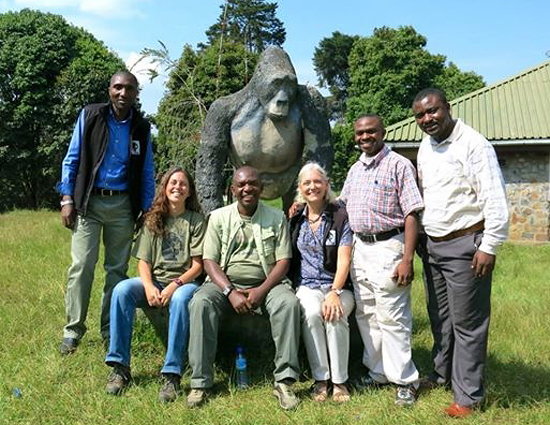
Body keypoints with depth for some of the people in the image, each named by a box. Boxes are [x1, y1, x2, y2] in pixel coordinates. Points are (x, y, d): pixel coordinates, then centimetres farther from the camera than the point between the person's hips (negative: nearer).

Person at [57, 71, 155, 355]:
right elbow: (72, 159, 1)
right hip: (89, 202, -2)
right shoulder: (89, 116, 0)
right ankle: (73, 331, 2)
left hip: (122, 205, 2)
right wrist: (67, 199, -6)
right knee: (81, 266, -7)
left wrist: (148, 211, 5)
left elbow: (147, 173, 10)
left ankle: (110, 331, 15)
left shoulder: (141, 128, 5)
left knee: (117, 269, 6)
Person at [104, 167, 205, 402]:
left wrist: (174, 285, -18)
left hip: (184, 281, -3)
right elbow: (143, 261, 5)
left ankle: (172, 374, -35)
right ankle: (120, 367, -24)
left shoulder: (196, 221, 4)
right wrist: (149, 287, -15)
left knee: (181, 298, -38)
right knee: (121, 289, -27)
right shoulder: (153, 220, 12)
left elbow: (198, 265, -2)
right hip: (154, 280, 3)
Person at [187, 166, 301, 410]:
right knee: (200, 302, -30)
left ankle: (284, 382, -24)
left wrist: (261, 291, -17)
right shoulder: (219, 217, 6)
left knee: (288, 302, -31)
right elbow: (209, 261, -1)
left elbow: (283, 262, 0)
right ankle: (200, 382, -23)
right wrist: (230, 292, -17)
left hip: (264, 284, 0)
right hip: (224, 283, 0)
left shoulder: (276, 218, 6)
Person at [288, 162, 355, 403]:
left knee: (335, 315, -32)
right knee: (311, 312, -31)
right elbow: (289, 258, 15)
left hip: (338, 285, -1)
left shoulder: (340, 216, -1)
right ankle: (320, 378, -18)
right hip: (307, 285, 2)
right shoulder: (295, 220, 10)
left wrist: (334, 292, -21)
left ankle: (339, 380, -16)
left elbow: (344, 260, -9)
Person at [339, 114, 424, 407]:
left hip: (387, 248, -7)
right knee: (366, 316, 12)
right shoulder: (355, 169, 15)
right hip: (359, 248, 7)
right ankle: (378, 372, 25)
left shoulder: (399, 165, -7)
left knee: (391, 318, -4)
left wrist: (407, 259, -19)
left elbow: (411, 215, -12)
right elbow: (341, 205, 26)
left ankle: (404, 380, 9)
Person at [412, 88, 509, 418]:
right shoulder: (425, 147, 11)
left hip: (464, 245, -8)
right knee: (439, 315, 18)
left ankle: (468, 395, 11)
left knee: (466, 322, -1)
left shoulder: (472, 143, -14)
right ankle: (443, 373, 35)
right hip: (434, 244, 8)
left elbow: (495, 198, -18)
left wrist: (489, 247, -19)